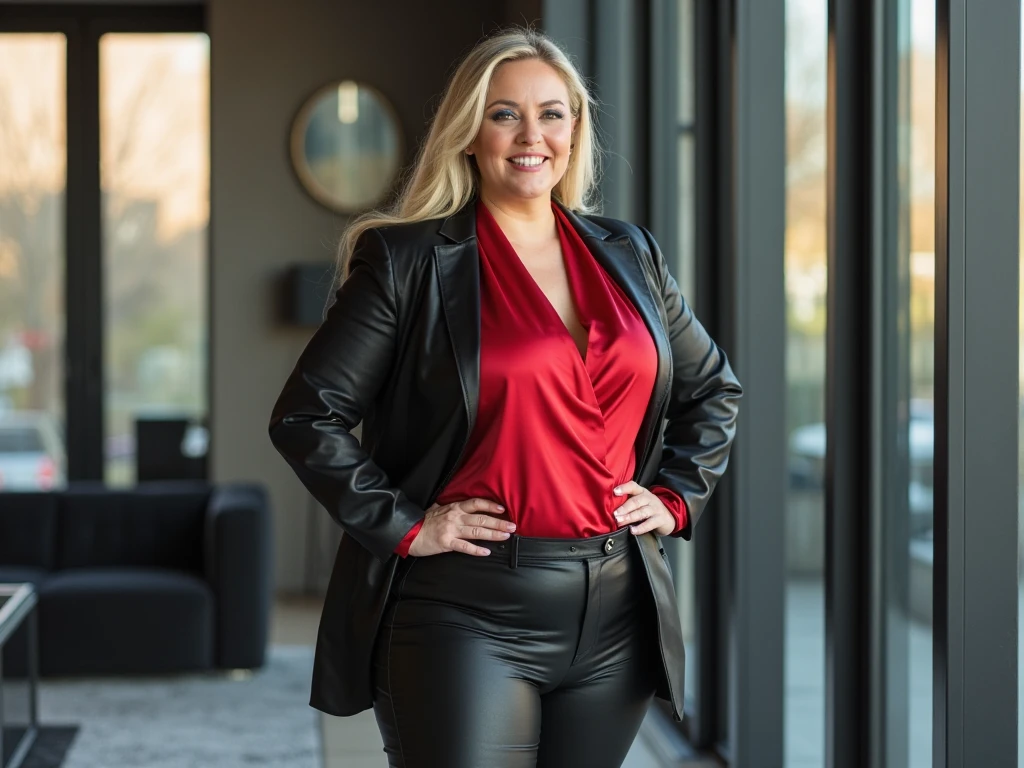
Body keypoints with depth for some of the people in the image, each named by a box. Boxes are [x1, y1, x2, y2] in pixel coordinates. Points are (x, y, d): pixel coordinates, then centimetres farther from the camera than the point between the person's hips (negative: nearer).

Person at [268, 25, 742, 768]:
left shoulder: (627, 254, 11)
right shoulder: (410, 261, -4)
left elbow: (713, 388, 24)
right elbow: (306, 415, -6)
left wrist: (675, 496, 11)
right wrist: (403, 525, -10)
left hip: (615, 615, 5)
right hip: (470, 613, -5)